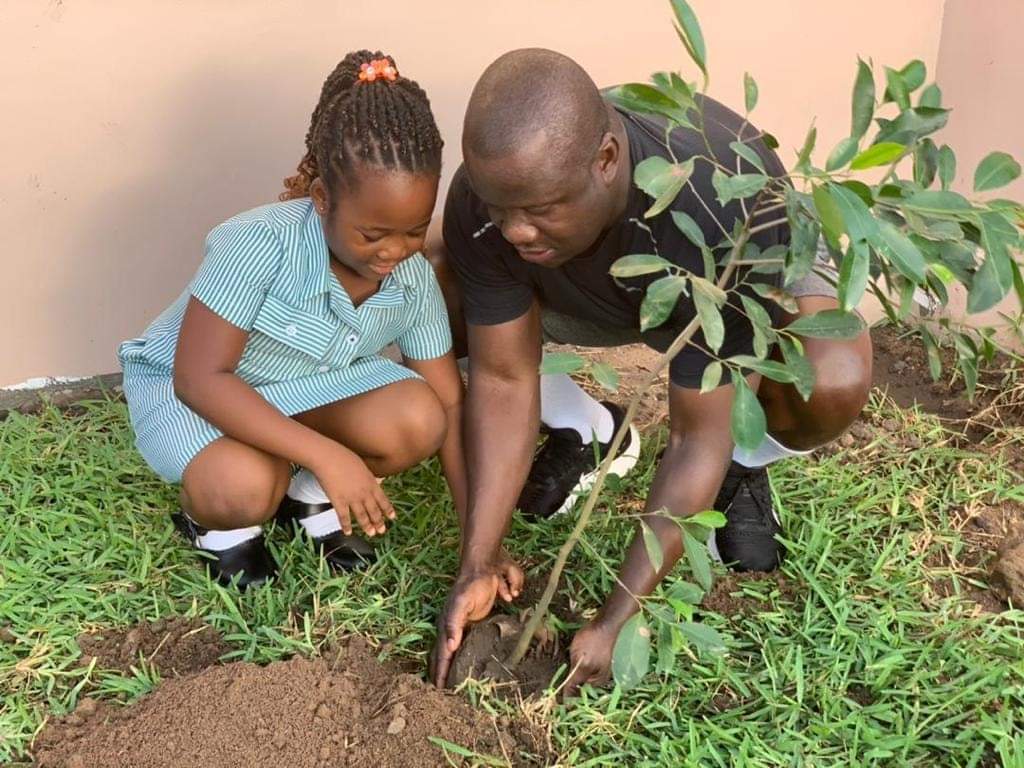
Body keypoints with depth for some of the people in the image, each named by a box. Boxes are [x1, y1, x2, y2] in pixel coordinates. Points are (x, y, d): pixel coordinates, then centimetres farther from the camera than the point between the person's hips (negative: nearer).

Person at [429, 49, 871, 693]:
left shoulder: (714, 219, -43)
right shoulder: (488, 197, -31)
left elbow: (696, 439, -37)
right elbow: (504, 378, -25)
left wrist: (615, 622, -36)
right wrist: (479, 569, -28)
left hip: (748, 279, -3)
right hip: (590, 295, 4)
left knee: (835, 384, -37)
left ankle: (741, 470, -1)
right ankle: (585, 429, 5)